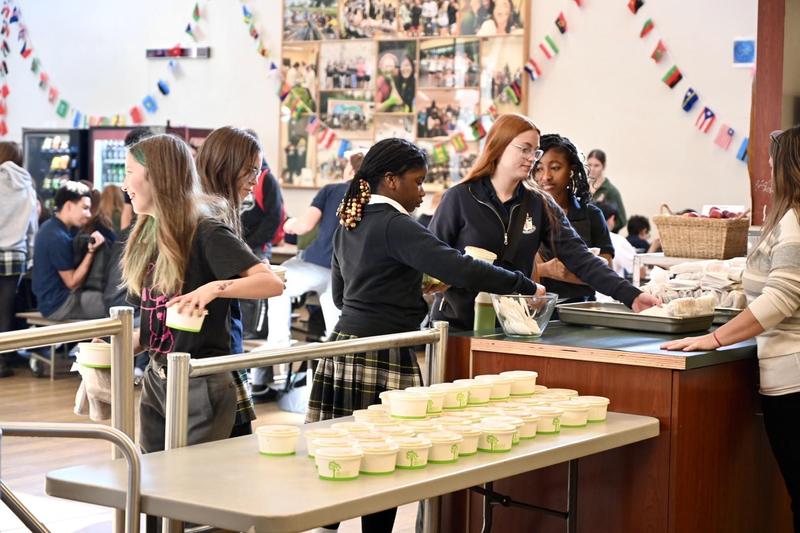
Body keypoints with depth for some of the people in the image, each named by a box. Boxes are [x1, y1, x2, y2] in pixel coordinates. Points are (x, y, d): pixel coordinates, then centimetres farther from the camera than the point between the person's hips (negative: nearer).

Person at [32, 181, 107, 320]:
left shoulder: (51, 228, 10)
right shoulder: (58, 237, -21)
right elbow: (72, 283, -17)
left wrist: (89, 249, 9)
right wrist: (91, 251, -21)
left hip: (52, 299, 11)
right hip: (59, 304, -11)